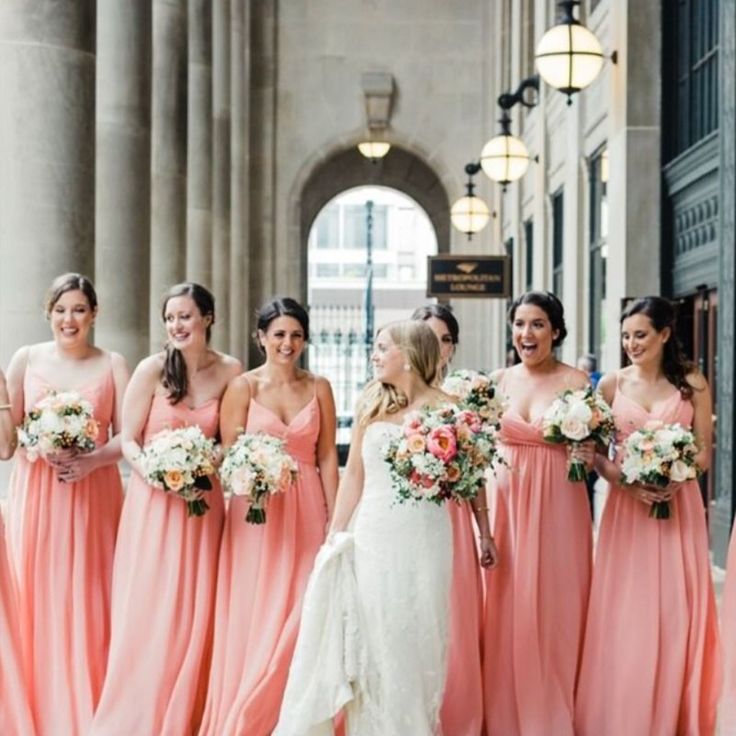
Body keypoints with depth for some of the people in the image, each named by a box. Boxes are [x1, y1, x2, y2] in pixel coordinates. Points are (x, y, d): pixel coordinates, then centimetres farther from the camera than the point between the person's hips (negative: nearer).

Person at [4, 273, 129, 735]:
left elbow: (127, 437, 2)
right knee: (38, 601, -1)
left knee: (89, 604, 0)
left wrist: (91, 459, -15)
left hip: (93, 496, 0)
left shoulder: (113, 365, 4)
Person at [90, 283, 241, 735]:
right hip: (154, 500, -2)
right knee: (147, 611, 0)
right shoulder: (153, 369, -5)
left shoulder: (230, 371, 2)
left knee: (195, 613, 3)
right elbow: (129, 440, -2)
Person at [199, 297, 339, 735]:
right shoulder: (243, 387, 0)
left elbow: (327, 457, 6)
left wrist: (336, 520, 2)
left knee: (298, 617, 1)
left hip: (306, 512, 2)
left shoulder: (319, 388, 7)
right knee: (253, 620, 1)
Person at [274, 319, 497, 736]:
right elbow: (354, 475, 11)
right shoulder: (372, 403, 9)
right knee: (368, 642, 7)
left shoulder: (443, 409, -3)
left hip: (421, 539, -3)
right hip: (370, 536, 4)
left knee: (414, 641, 4)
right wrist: (336, 536, 9)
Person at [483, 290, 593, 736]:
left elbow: (592, 447, 2)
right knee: (506, 613, 5)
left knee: (553, 612, 1)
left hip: (557, 506, -3)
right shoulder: (498, 381, 7)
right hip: (506, 502, 3)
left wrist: (589, 457, -19)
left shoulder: (575, 381, -3)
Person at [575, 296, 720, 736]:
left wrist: (674, 477, -16)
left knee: (674, 611, 2)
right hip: (627, 506, 1)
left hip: (678, 506, -1)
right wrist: (627, 482, -15)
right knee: (624, 614, 1)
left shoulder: (692, 384, 1)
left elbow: (704, 453, 2)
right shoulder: (612, 385, 4)